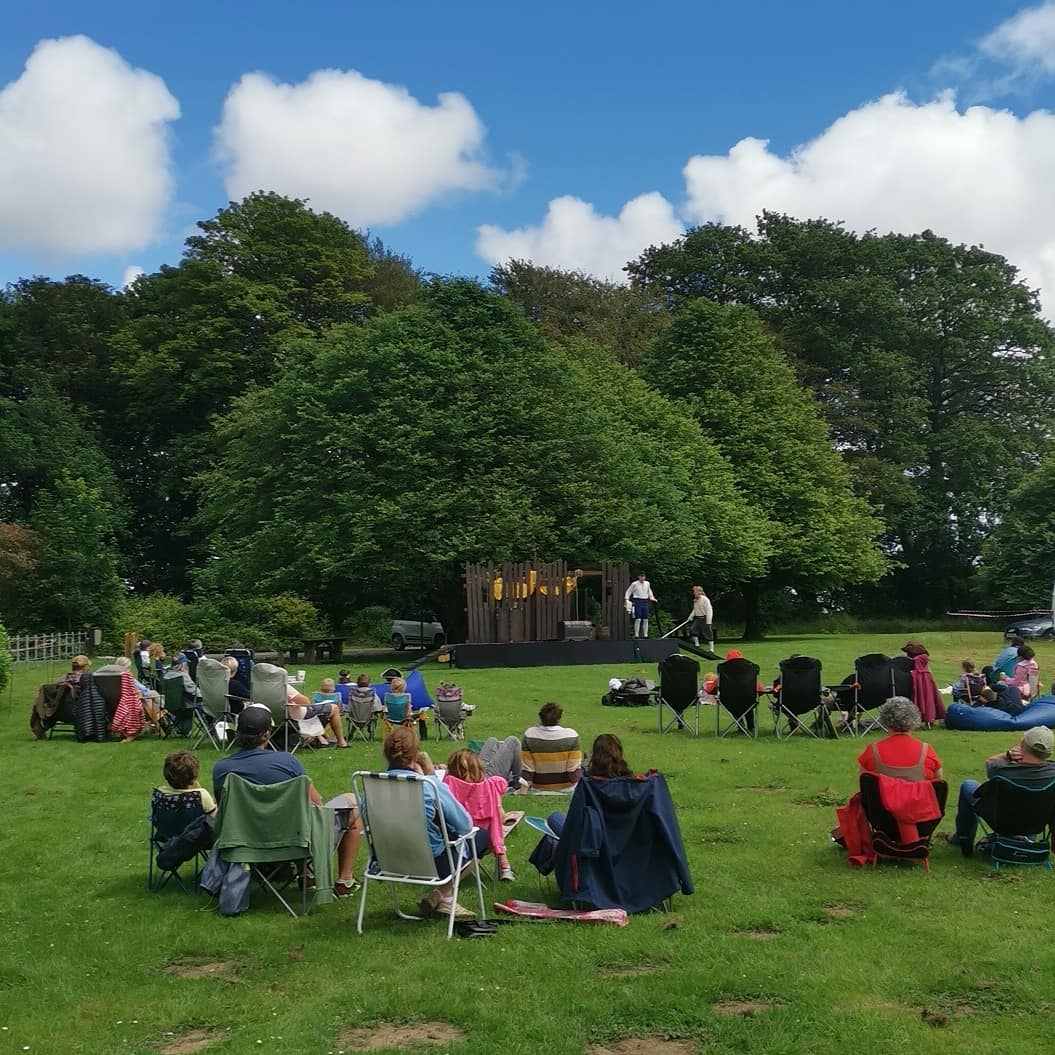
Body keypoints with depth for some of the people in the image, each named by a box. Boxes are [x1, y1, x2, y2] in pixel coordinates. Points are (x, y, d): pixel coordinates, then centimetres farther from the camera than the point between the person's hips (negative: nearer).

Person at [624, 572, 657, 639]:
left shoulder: (647, 584, 10)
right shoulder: (634, 584, -3)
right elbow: (628, 592, 5)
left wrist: (652, 598, 19)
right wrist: (627, 600, -5)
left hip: (645, 602, 5)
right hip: (637, 602, -5)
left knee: (645, 620, 3)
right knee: (638, 619, -11)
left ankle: (645, 635, 9)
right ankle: (636, 635, -8)